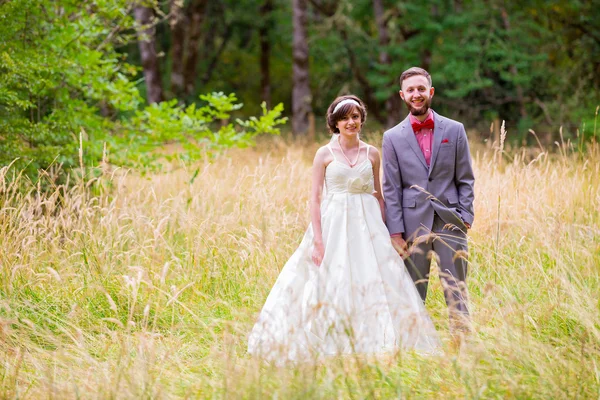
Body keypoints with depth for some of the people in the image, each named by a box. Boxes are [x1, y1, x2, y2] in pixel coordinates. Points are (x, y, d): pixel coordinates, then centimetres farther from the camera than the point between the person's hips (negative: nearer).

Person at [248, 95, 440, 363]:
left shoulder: (372, 154, 8)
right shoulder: (325, 154, 0)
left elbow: (378, 195, 12)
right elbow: (315, 198, -3)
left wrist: (383, 232, 4)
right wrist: (317, 239, -11)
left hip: (367, 226, 2)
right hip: (333, 224, -2)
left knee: (373, 286, -2)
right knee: (330, 286, -2)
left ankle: (371, 346, 6)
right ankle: (332, 347, 7)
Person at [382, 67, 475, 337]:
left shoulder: (454, 130, 5)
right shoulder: (393, 137, 5)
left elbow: (465, 180, 7)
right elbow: (391, 189, 2)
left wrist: (465, 218, -4)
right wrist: (395, 232, -4)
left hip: (449, 222, 0)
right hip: (413, 223, 0)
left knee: (456, 291, 0)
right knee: (412, 294, 5)